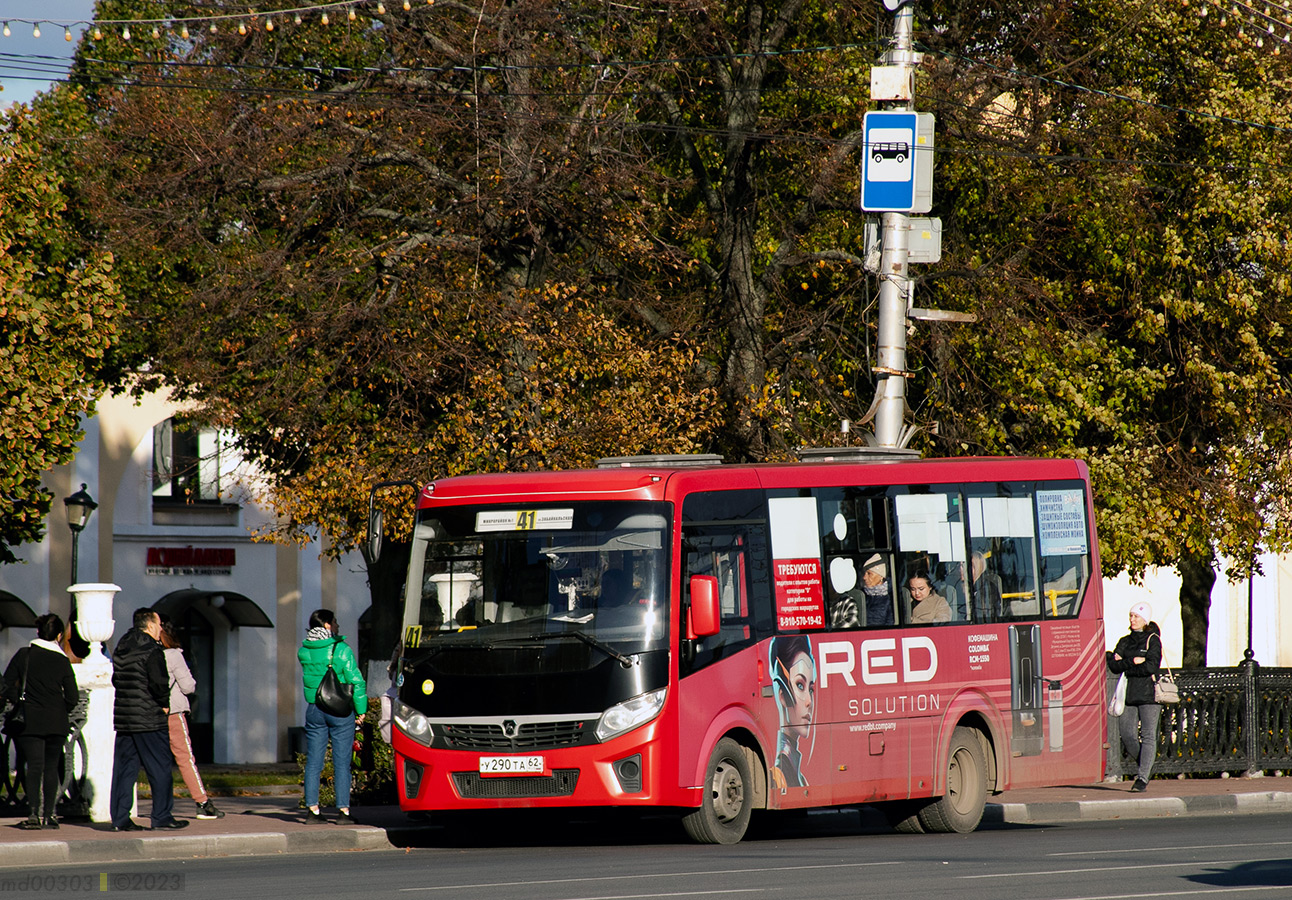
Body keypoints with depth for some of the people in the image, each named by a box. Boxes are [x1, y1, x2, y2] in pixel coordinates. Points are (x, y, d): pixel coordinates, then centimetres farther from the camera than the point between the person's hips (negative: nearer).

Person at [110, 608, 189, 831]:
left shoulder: (121, 649, 12)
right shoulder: (151, 650, -12)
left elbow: (116, 679, 15)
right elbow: (159, 683, -19)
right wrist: (164, 704, -3)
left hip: (123, 716, 7)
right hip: (149, 718, -7)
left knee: (124, 768, 7)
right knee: (160, 767, 1)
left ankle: (120, 818, 5)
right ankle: (162, 816, 1)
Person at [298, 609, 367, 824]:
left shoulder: (304, 651, 3)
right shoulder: (341, 649, -11)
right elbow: (356, 681, -12)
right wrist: (360, 710, -5)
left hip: (314, 710, 4)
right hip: (340, 710, -4)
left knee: (313, 762, 8)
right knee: (341, 762, 0)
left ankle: (312, 809, 6)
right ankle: (343, 810, -2)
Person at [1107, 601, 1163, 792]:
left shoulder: (1153, 640, -1)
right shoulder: (1125, 641, 14)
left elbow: (1151, 667, -14)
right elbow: (1113, 665, 2)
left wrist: (1124, 665, -8)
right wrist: (1133, 661, -13)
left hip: (1149, 693, -5)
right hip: (1128, 694, 5)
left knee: (1148, 735, -9)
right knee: (1127, 735, 2)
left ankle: (1143, 777, -11)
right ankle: (1145, 767, 24)